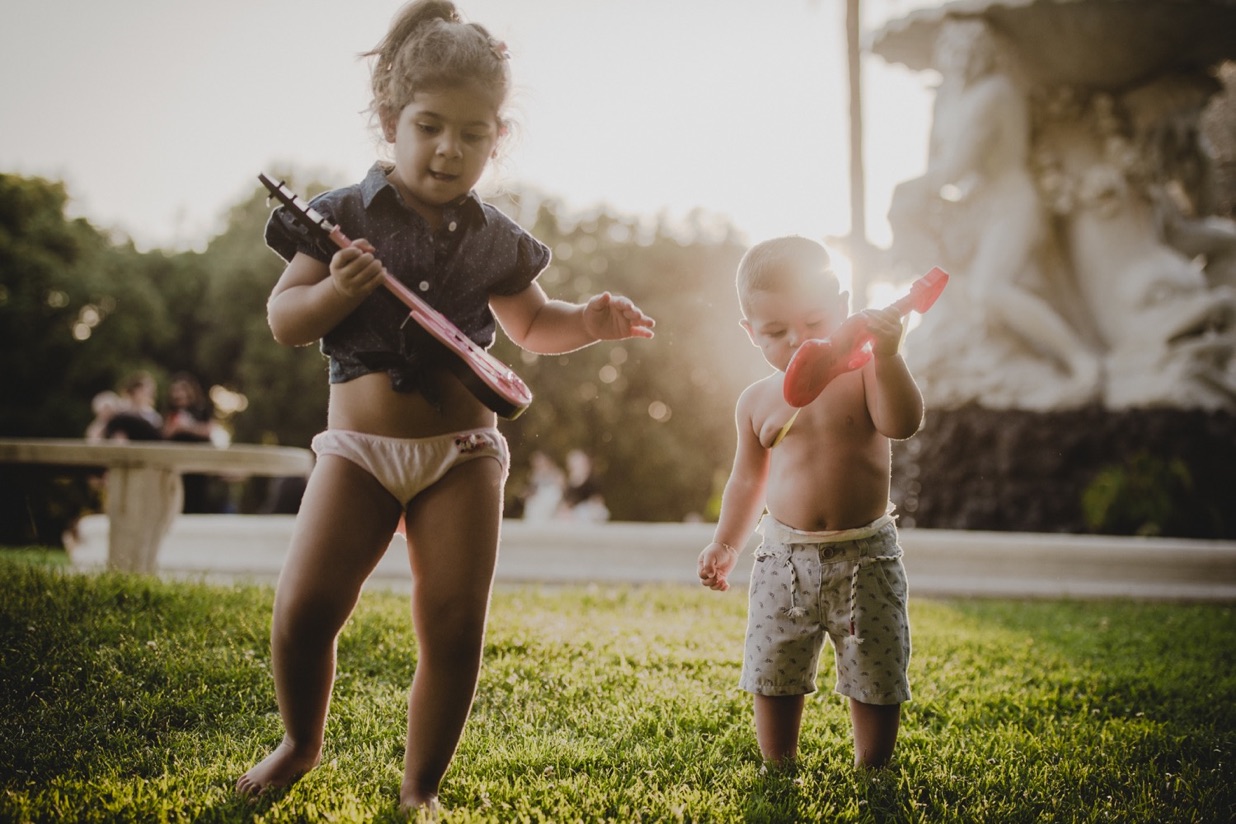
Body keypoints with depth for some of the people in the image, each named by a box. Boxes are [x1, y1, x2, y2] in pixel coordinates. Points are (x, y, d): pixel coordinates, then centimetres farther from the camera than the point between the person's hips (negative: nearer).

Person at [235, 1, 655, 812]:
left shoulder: (496, 240, 5)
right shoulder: (345, 216, -2)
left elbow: (531, 325, 20)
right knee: (304, 607, -9)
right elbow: (282, 321, -3)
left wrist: (588, 322, 0)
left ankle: (420, 789, 17)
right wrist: (334, 293, -23)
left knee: (455, 630, -3)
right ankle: (302, 744, 22)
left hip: (464, 451, 2)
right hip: (358, 446, -1)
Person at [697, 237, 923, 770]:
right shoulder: (757, 401, 4)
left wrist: (887, 357, -34)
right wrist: (726, 544, 10)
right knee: (773, 676, 8)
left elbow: (902, 424, -23)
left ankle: (872, 776, 23)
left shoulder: (862, 375, -4)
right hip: (784, 556, 3)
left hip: (865, 556, -2)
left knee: (875, 677, 4)